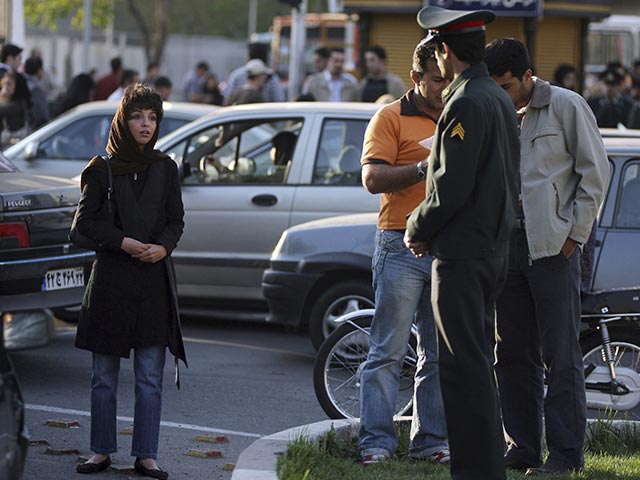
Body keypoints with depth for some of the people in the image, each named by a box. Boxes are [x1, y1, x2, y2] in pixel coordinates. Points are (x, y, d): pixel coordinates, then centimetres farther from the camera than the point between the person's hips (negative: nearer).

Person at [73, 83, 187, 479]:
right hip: (111, 277, -1)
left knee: (150, 378, 1)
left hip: (155, 278, 1)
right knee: (104, 376, 5)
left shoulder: (165, 167, 8)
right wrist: (123, 242, -16)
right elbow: (86, 220, -1)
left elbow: (177, 220, 8)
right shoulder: (102, 168, 2)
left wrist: (163, 246, -12)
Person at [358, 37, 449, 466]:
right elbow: (373, 178, -9)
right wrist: (424, 168, -21)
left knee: (441, 355, 7)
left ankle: (432, 439, 13)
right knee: (388, 350, -6)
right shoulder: (392, 117, 0)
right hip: (402, 247, -5)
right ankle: (377, 440, -4)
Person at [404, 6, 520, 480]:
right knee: (478, 363, 16)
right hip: (492, 249, 10)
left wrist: (418, 229, -5)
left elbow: (452, 187, -21)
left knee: (464, 367, -7)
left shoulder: (465, 103, -16)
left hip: (461, 254, -10)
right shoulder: (500, 98, 14)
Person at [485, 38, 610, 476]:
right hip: (505, 243, 6)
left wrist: (575, 234, -7)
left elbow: (595, 172, -3)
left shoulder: (566, 106, -3)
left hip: (553, 245, -6)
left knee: (560, 355, -4)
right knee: (513, 353, 8)